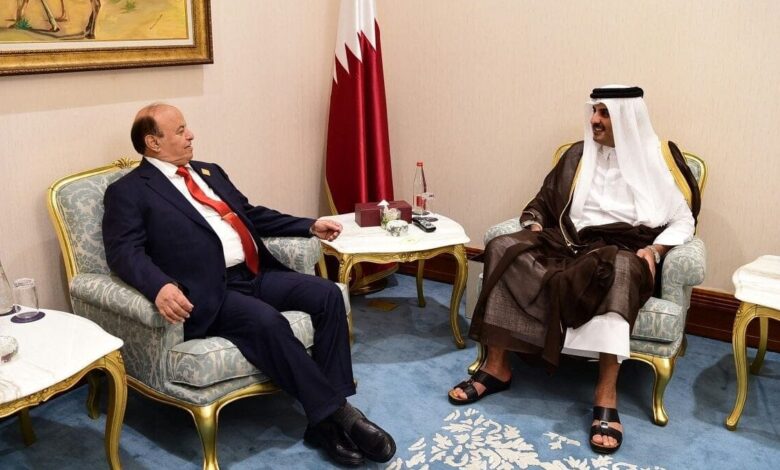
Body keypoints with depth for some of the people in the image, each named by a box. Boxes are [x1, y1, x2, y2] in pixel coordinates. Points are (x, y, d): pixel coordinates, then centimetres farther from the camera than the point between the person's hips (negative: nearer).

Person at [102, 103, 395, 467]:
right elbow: (124, 252, -11)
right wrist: (160, 286, -32)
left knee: (328, 294, -14)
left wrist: (310, 227, 17)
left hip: (257, 274, 7)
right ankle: (333, 414, -19)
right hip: (211, 290, -7)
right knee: (267, 321, -33)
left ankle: (333, 409, -11)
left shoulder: (210, 172, 23)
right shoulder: (128, 191, 2)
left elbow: (253, 215, 27)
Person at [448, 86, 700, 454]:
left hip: (624, 251, -3)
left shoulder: (659, 158, 8)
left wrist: (654, 250, -14)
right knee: (504, 249, -24)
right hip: (572, 244, 4)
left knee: (617, 268, -41)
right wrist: (533, 228, -2)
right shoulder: (577, 155, 18)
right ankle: (496, 367, -22)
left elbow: (683, 220, 4)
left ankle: (606, 394, -40)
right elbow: (543, 201, 20)